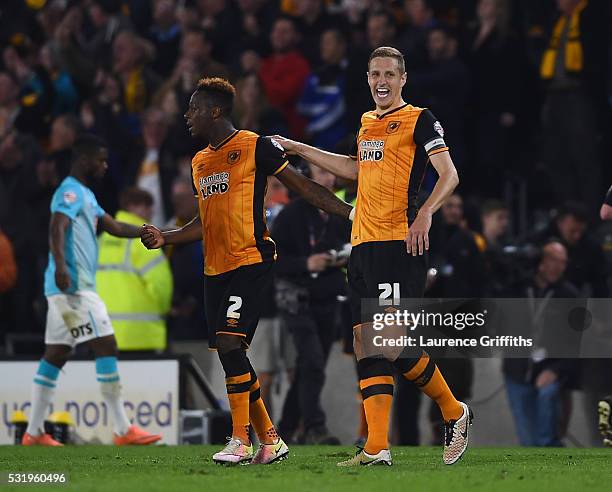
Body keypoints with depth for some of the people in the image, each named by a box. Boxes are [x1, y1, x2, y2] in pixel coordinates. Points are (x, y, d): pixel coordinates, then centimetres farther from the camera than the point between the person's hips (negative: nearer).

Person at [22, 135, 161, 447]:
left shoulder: (84, 195, 22)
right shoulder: (70, 192, -11)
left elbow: (115, 228, 28)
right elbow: (57, 228, -26)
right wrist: (60, 265, -41)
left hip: (66, 289, 11)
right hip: (74, 286, -11)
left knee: (56, 356, 9)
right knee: (106, 347, -11)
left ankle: (34, 432, 9)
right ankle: (123, 430, -11)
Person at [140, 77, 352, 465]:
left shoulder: (255, 146, -4)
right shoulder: (200, 161, 18)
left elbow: (302, 186, -2)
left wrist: (351, 213, -9)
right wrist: (164, 238, 14)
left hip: (251, 261, -8)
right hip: (216, 269, 8)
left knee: (230, 342, -19)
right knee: (229, 353, 5)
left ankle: (241, 442, -16)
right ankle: (270, 441, 14)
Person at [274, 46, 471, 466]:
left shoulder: (419, 120, -2)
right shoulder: (367, 123, 21)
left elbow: (449, 175, -9)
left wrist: (425, 213, -26)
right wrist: (299, 149, 40)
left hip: (399, 243, -8)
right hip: (363, 244, 8)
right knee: (367, 343, 0)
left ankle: (454, 413, 7)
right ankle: (377, 448, -3)